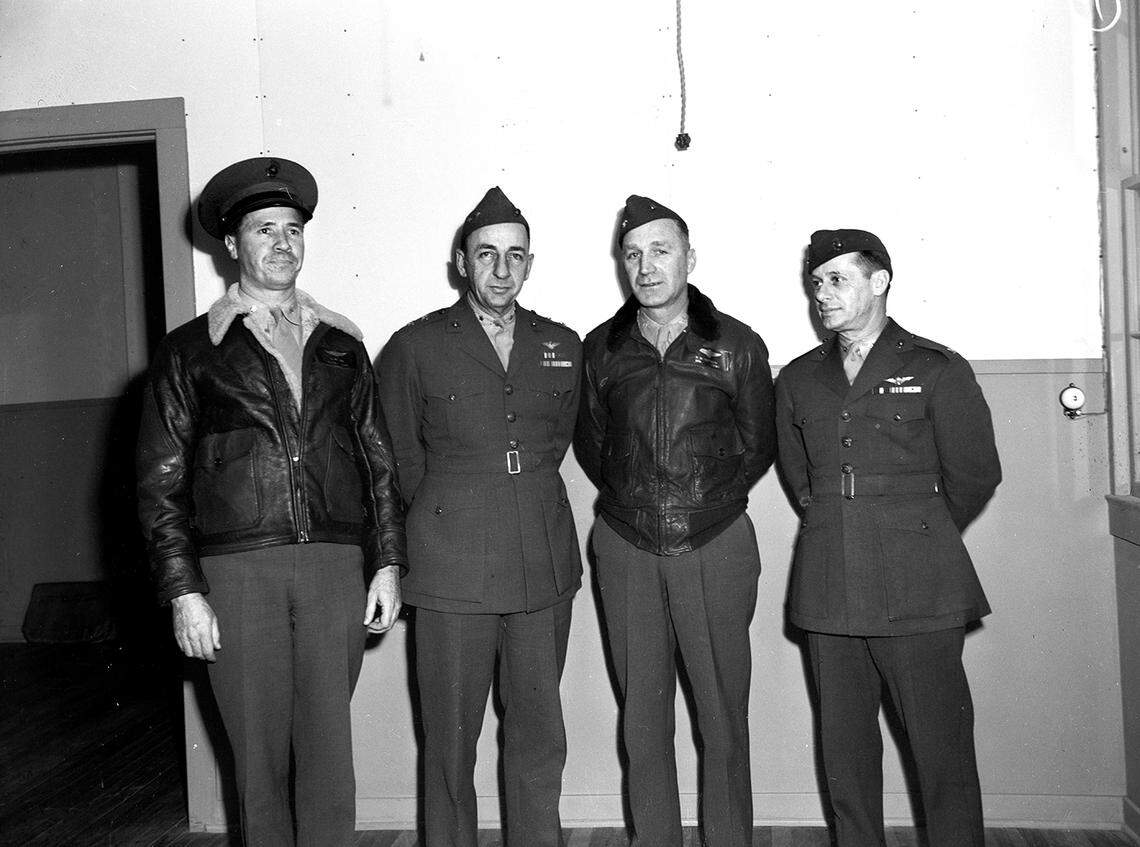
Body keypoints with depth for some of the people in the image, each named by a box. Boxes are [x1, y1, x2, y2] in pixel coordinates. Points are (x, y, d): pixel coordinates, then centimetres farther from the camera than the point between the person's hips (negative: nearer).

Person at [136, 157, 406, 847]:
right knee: (259, 758, 6)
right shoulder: (191, 350, 7)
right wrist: (184, 590, -4)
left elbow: (379, 461, 15)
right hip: (235, 569, -1)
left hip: (335, 564, 2)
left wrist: (387, 563, 7)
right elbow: (161, 480, 4)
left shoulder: (341, 344, 14)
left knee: (330, 751, 4)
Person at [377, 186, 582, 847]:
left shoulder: (564, 347, 10)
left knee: (540, 742, 9)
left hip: (545, 568, 3)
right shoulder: (415, 347, 1)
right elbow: (397, 459, 8)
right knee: (451, 743, 5)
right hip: (453, 568, -2)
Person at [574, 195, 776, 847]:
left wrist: (709, 500, 8)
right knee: (643, 714, 8)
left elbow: (758, 444, 10)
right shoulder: (601, 348, 6)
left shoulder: (738, 345, 1)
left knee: (725, 714, 3)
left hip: (716, 545, -1)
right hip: (626, 547, 2)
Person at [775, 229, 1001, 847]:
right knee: (844, 747, 9)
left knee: (942, 747, -1)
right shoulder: (798, 380, 12)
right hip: (828, 588, 4)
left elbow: (975, 473, 6)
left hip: (918, 588, -3)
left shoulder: (938, 370, 1)